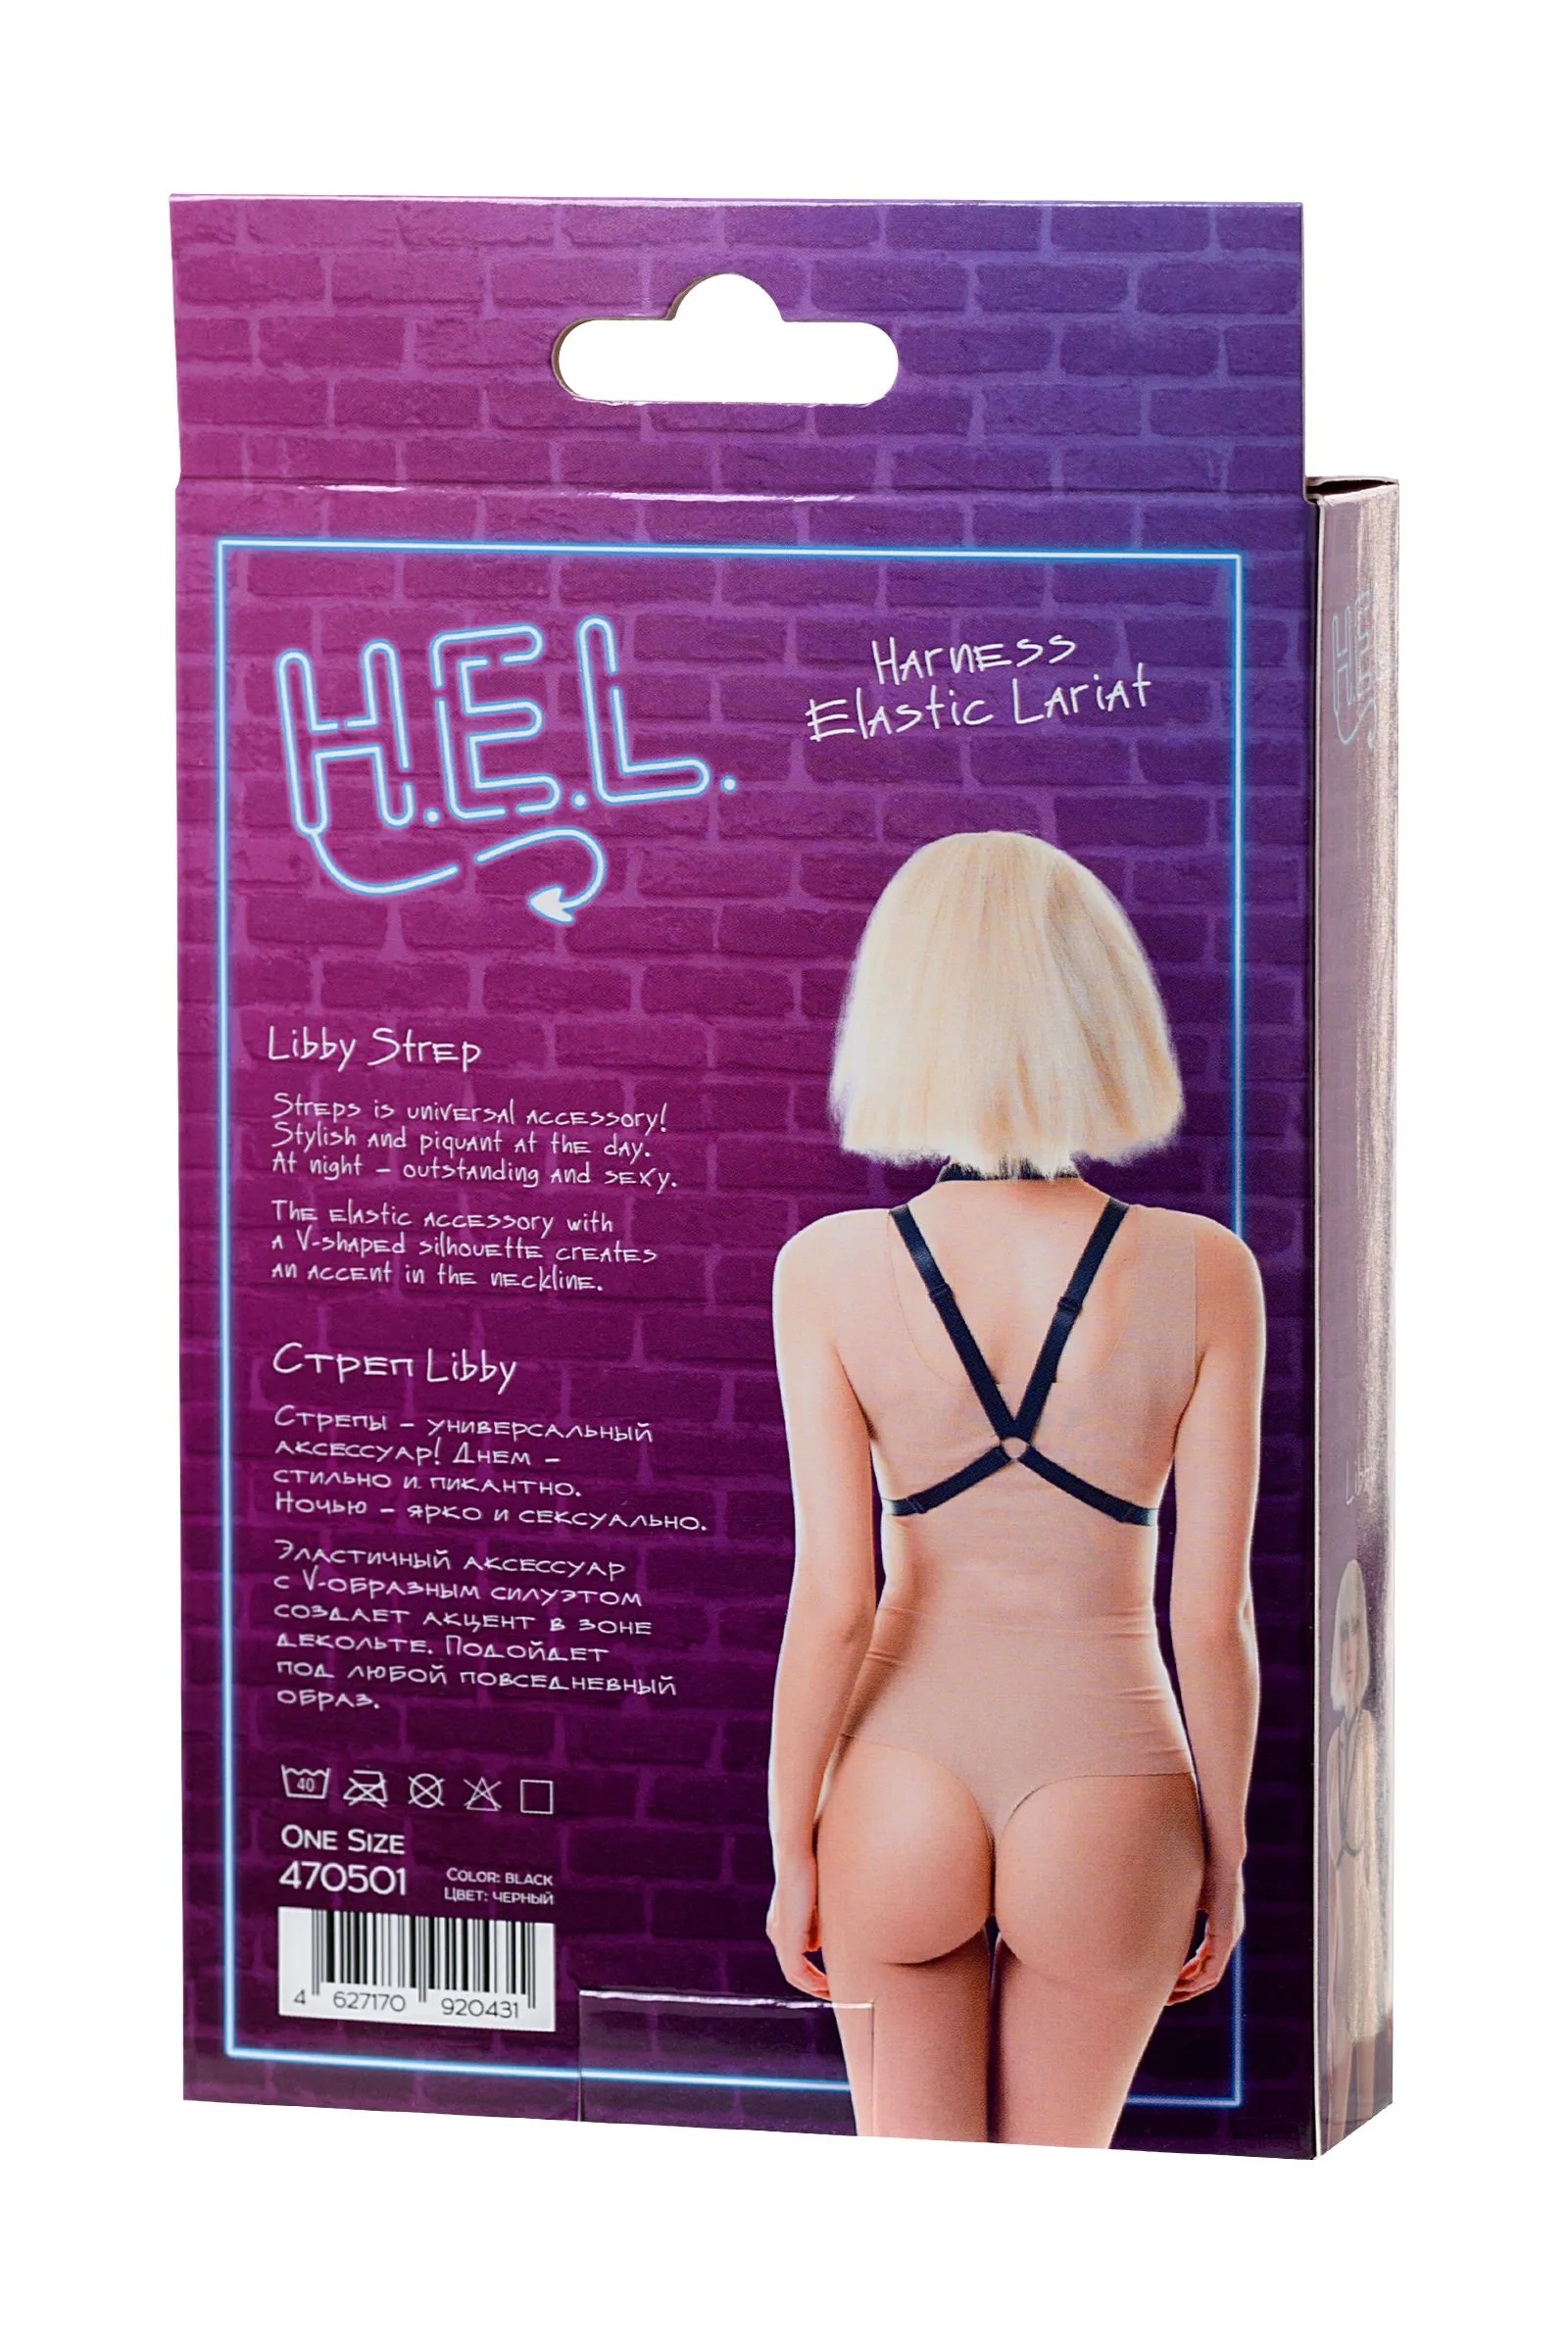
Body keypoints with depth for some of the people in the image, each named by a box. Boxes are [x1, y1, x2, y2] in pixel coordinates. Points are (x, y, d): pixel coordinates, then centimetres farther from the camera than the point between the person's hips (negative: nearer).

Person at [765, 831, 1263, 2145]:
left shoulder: (830, 1271, -11)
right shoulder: (1203, 1275, -11)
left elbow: (833, 1604, -10)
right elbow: (1214, 1611, -8)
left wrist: (791, 1852, 2)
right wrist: (1227, 1853, 6)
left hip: (903, 1794, 0)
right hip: (1109, 1798, 0)